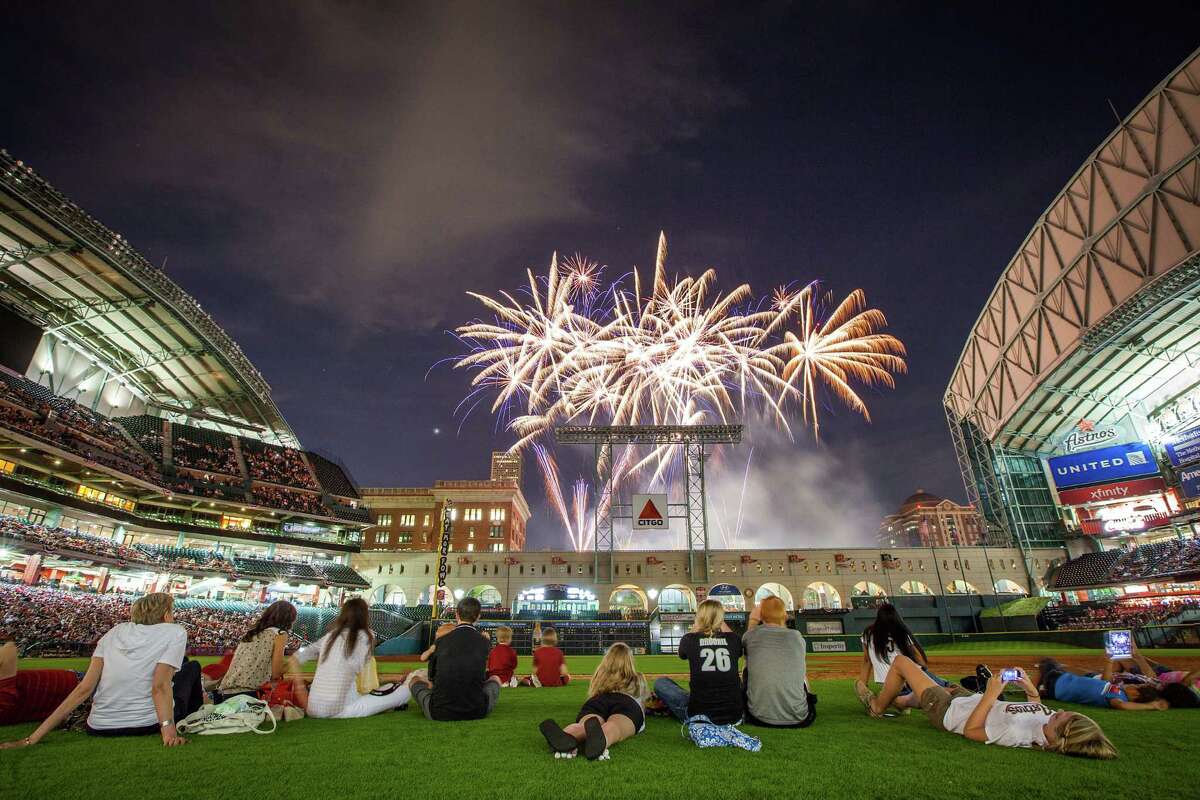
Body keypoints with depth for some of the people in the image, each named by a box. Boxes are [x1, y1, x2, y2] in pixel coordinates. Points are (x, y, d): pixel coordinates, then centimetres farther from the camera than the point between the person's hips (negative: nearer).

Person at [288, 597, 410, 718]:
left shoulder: (330, 635, 14)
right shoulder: (365, 636, 0)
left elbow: (293, 660, 17)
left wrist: (301, 687, 21)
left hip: (313, 710, 5)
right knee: (404, 690, 5)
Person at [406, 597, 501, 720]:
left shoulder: (441, 640, 2)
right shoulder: (484, 642, 0)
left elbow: (431, 678, 13)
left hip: (439, 713, -1)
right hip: (477, 712, 1)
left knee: (415, 675, 22)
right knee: (495, 678, 29)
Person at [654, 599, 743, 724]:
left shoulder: (691, 639, -4)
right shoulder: (733, 639, -1)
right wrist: (725, 627, 25)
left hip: (698, 715, -3)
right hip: (734, 716, 3)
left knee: (660, 683, 17)